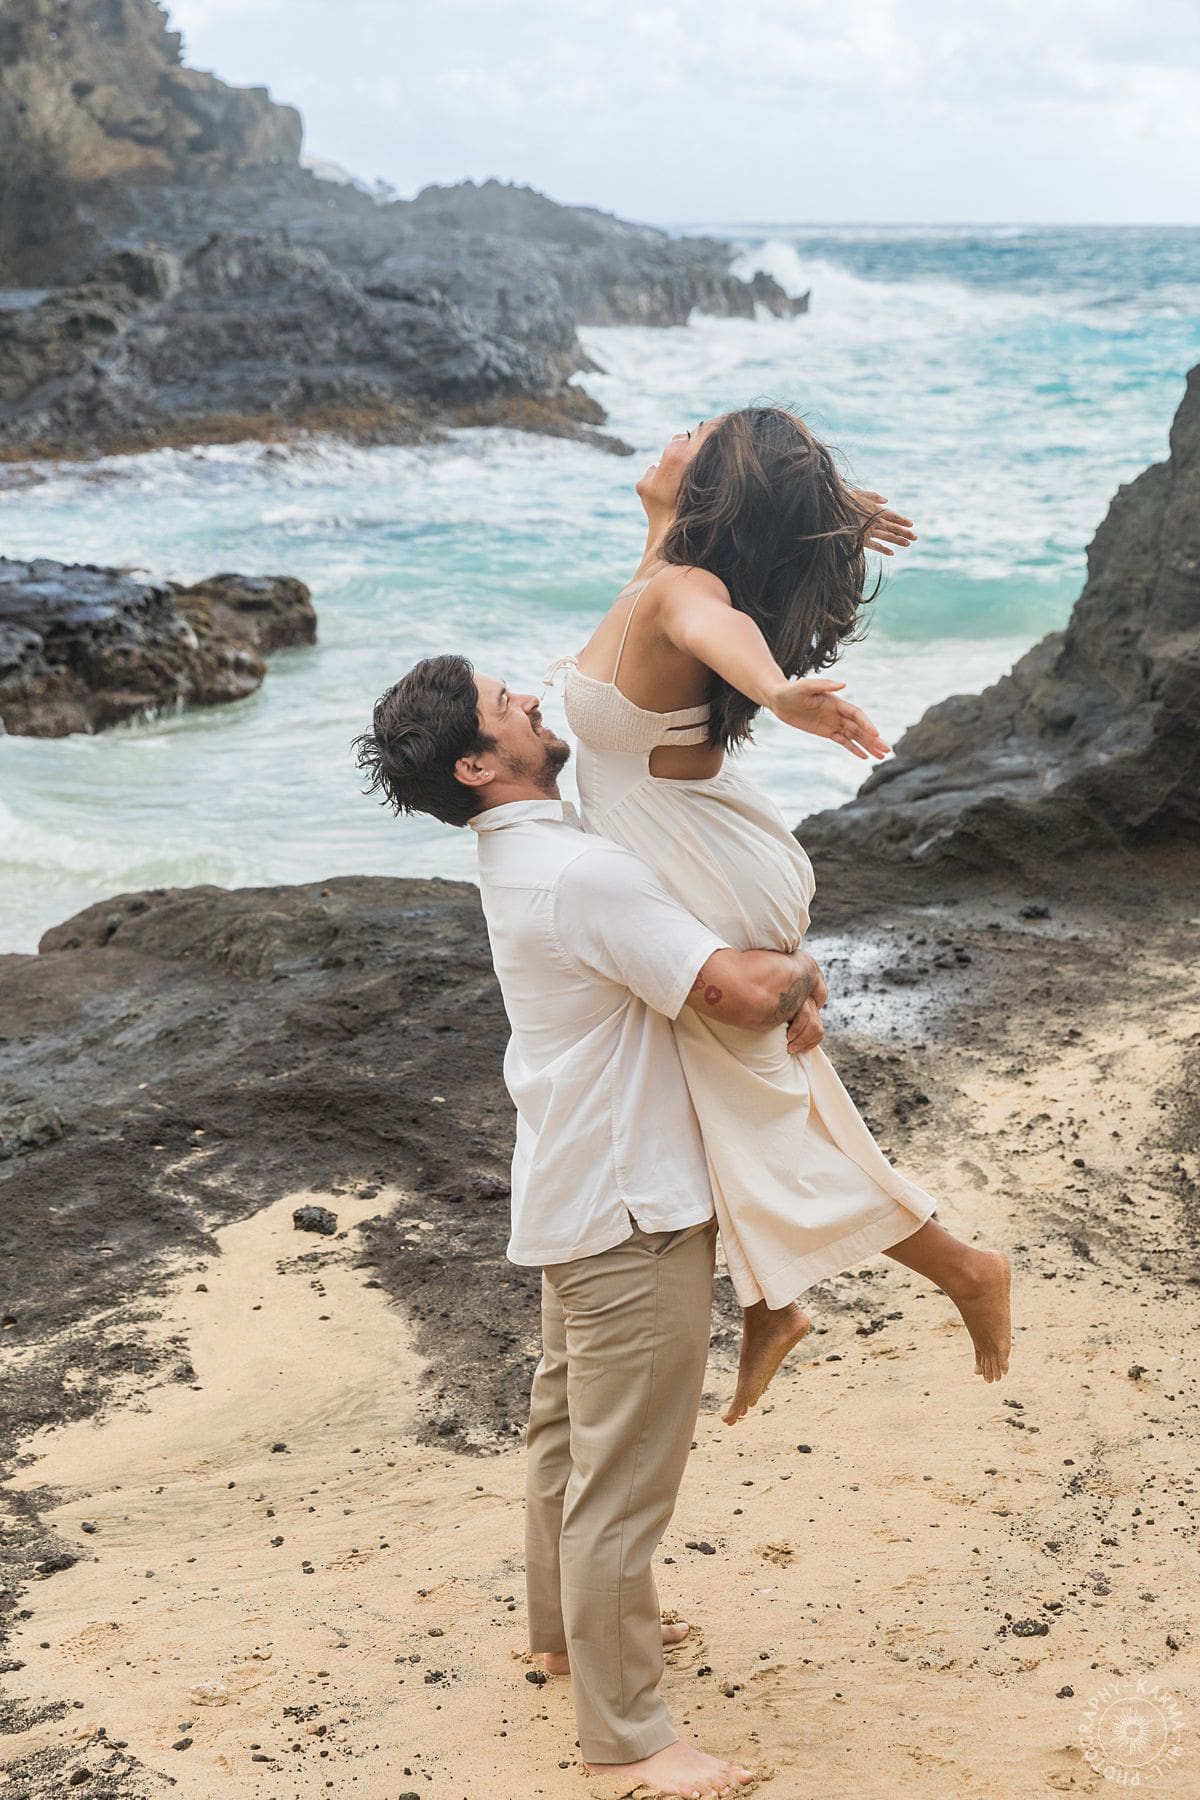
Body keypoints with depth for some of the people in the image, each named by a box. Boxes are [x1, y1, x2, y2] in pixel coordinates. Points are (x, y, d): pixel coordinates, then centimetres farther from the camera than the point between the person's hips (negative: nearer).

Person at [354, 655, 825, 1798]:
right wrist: (799, 975, -5)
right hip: (633, 1210, -11)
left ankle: (568, 1627, 44)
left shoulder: (523, 853, 7)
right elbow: (741, 994, -28)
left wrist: (782, 993, -3)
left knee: (568, 1422, 25)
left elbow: (689, 930, 16)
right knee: (626, 1469, -1)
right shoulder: (581, 873, -26)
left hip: (575, 1186, 11)